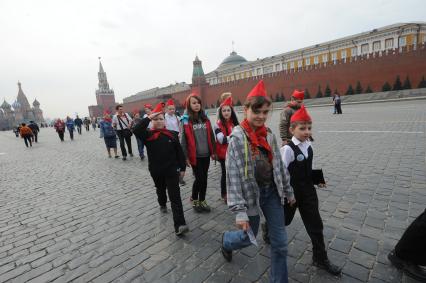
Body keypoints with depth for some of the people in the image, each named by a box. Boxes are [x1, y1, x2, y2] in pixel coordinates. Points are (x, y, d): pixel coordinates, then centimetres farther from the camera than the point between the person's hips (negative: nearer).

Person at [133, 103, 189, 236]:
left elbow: (179, 152, -1)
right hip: (156, 171, 2)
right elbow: (136, 130, -26)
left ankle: (179, 225, -6)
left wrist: (182, 167, -1)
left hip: (172, 170, -1)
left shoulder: (172, 135, -5)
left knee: (175, 197, -5)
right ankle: (162, 204, 58)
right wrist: (148, 117, -24)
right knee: (160, 189, 27)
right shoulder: (148, 135, -5)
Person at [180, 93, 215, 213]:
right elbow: (183, 140, -6)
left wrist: (213, 151, 9)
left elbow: (211, 136, 10)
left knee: (204, 178, 12)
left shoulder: (205, 118, 7)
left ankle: (202, 201, 30)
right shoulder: (185, 120, -6)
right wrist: (185, 156, -8)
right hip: (195, 156, -4)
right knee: (200, 178, 1)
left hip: (206, 154, 4)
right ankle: (194, 200, 26)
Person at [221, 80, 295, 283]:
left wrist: (288, 191, 14)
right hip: (251, 194, -5)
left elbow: (279, 165, 9)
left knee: (280, 242, 11)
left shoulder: (269, 135, 0)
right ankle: (226, 241, 50)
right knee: (249, 238, 16)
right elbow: (233, 176, -20)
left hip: (272, 192, 5)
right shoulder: (237, 138, -18)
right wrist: (239, 210, -22)